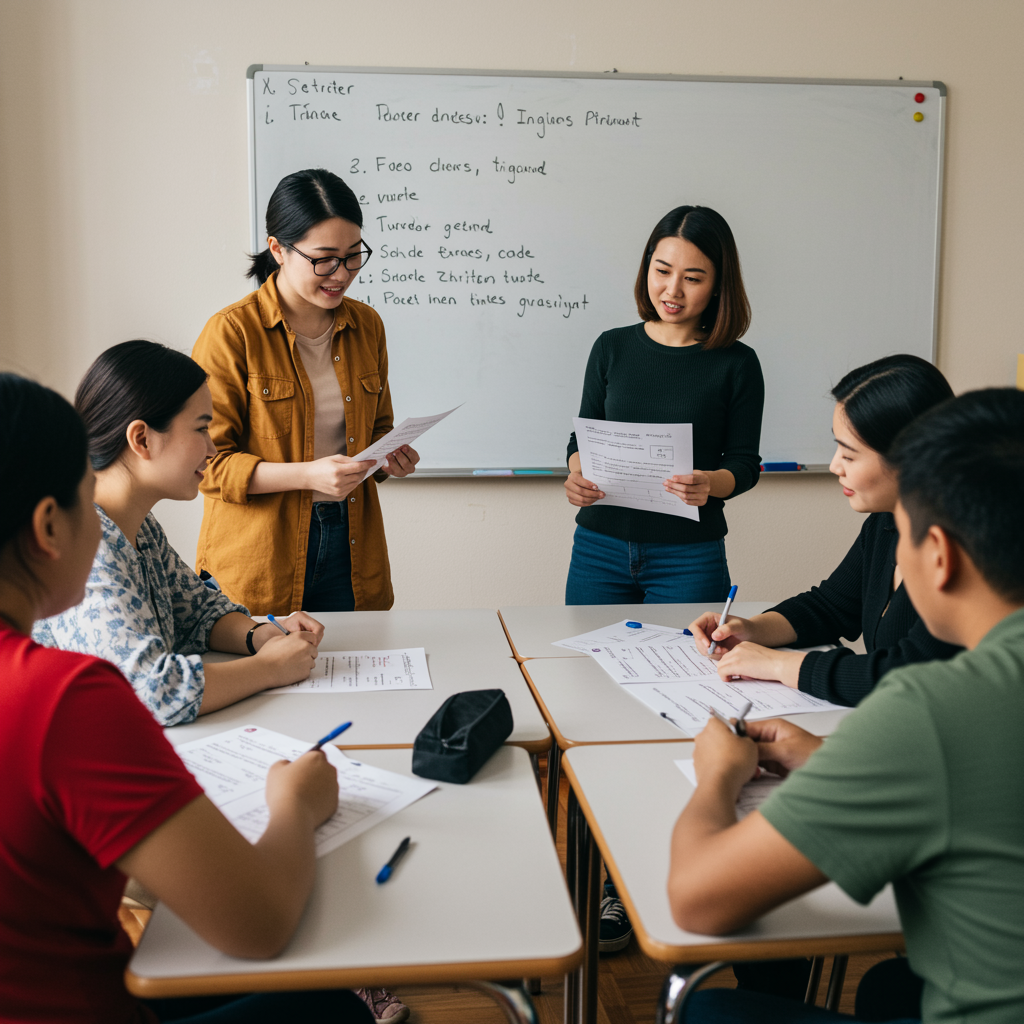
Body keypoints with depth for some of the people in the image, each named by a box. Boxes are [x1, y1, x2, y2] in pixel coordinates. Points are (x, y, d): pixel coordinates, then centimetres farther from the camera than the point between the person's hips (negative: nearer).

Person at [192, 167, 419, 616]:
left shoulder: (366, 325, 7)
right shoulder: (231, 333, -10)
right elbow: (206, 463, -11)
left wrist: (390, 457, -2)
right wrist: (306, 474, -22)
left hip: (350, 548, 5)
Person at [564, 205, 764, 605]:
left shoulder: (737, 363, -2)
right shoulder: (611, 348, 4)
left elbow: (744, 463, -1)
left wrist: (711, 483, -23)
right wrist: (578, 475, -13)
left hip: (690, 557, -2)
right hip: (599, 545, 2)